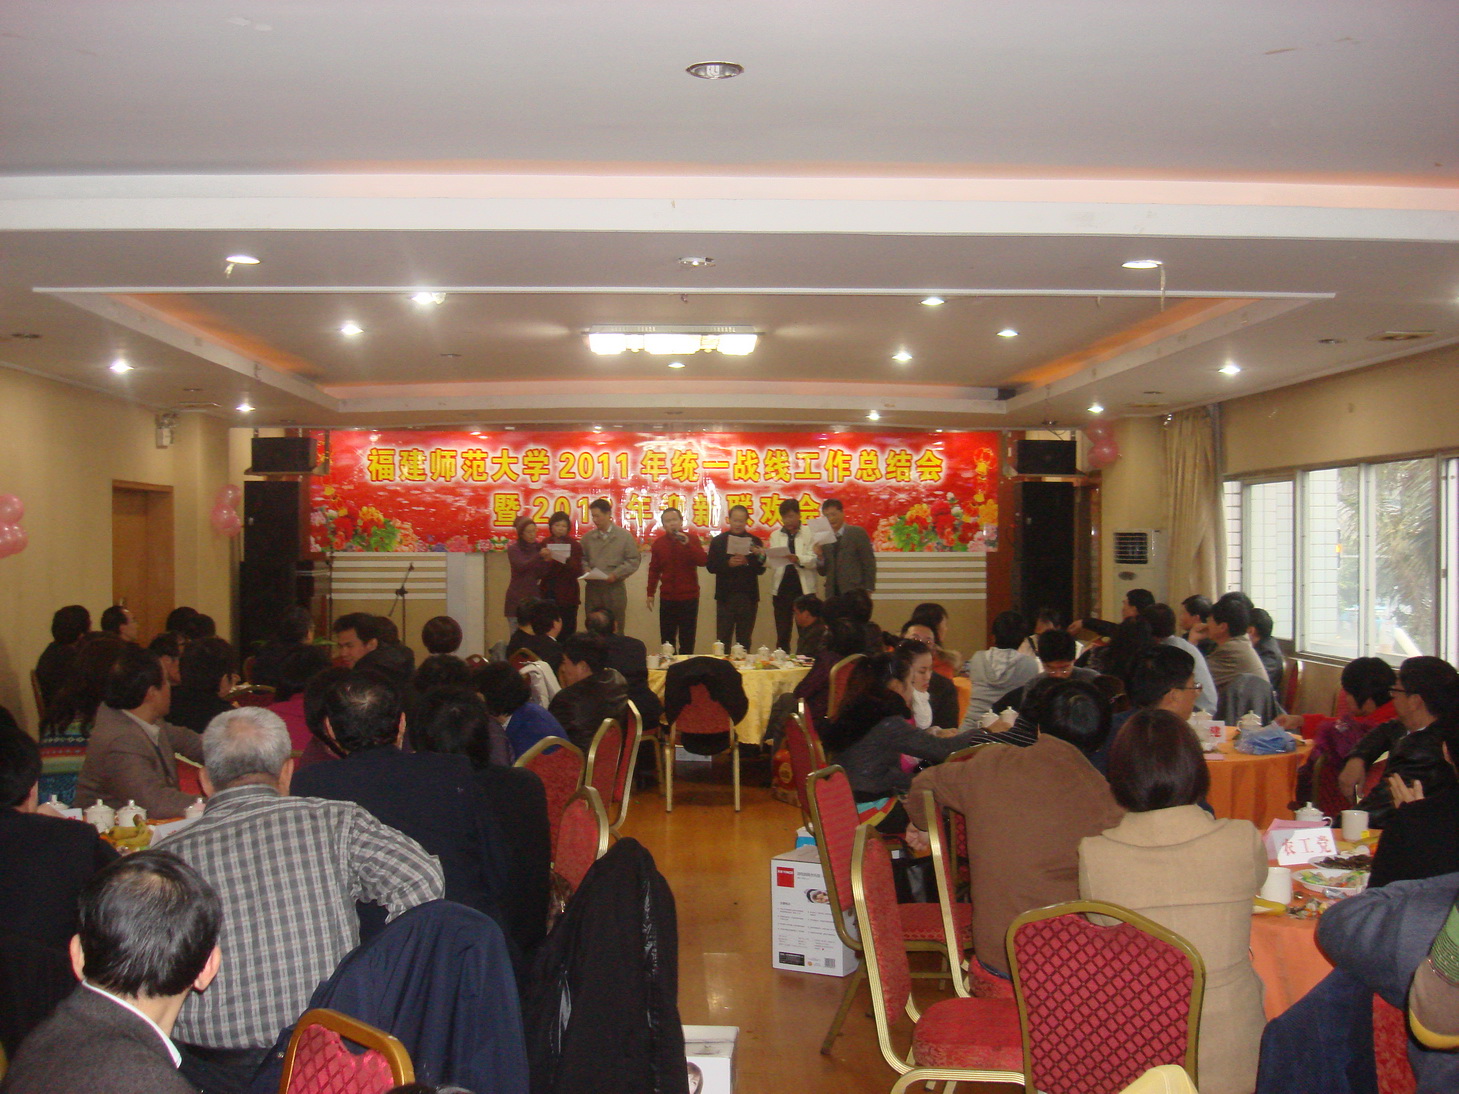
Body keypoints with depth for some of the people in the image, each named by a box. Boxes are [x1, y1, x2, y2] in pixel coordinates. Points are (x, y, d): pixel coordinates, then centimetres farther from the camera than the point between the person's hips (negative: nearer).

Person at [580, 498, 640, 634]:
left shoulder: (624, 536, 2)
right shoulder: (588, 537, 9)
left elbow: (634, 560, -1)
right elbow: (582, 559, 12)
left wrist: (616, 574, -12)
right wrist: (586, 570, -10)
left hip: (615, 588, -2)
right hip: (593, 588, 2)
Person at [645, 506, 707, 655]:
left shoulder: (692, 539, 1)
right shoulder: (658, 543, 7)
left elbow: (703, 561, -12)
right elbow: (654, 571, 9)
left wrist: (687, 544, -22)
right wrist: (650, 593, 5)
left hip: (689, 597, -2)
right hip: (667, 598, 2)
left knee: (687, 638, -1)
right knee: (667, 638, 4)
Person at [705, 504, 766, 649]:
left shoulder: (755, 541, 6)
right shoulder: (718, 541, 5)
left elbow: (761, 570, 1)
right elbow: (710, 567, -1)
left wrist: (760, 556, -19)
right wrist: (728, 564, -17)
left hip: (748, 597, 1)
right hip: (725, 597, -1)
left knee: (744, 641, 7)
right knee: (723, 639, 0)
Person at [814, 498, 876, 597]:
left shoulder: (858, 533, 2)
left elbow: (869, 562, -1)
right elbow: (823, 571, 13)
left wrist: (868, 589, -8)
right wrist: (819, 556, -7)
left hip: (854, 591, -3)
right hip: (832, 593, 4)